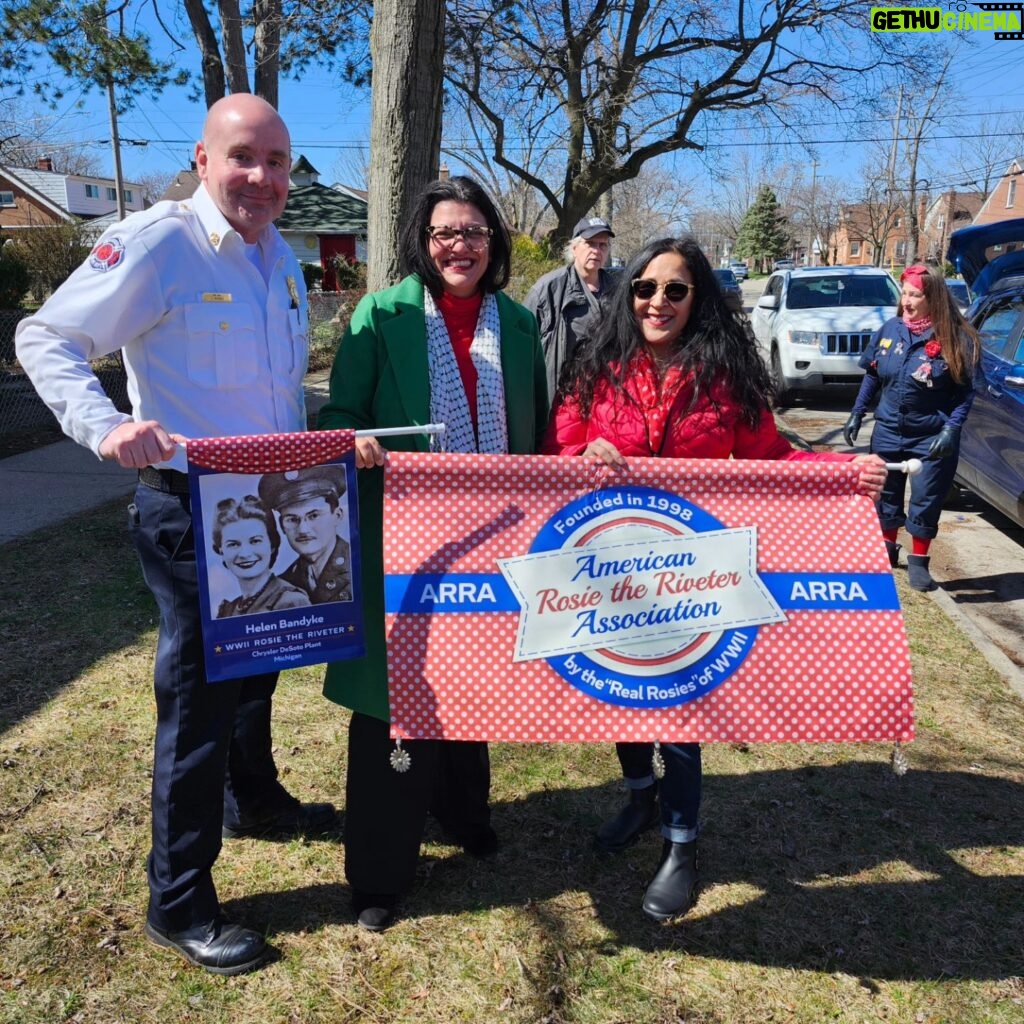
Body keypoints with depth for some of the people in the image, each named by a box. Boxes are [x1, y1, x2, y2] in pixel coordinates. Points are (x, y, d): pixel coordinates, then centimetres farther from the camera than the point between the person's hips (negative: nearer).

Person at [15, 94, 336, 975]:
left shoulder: (278, 255, 10)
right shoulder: (156, 243, -14)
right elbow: (46, 338, -14)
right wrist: (106, 426, -29)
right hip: (193, 511, -8)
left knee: (257, 665, 24)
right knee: (198, 694, 1)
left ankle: (253, 801, 49)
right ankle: (179, 904, 20)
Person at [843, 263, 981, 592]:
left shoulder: (955, 338, -12)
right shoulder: (889, 329, -2)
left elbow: (965, 391, -10)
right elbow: (872, 375, 9)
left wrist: (952, 429, -21)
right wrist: (857, 414, 6)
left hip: (932, 437, -3)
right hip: (888, 431, 4)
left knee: (926, 502, 5)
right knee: (886, 494, 16)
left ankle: (918, 562, 22)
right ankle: (887, 550, 36)